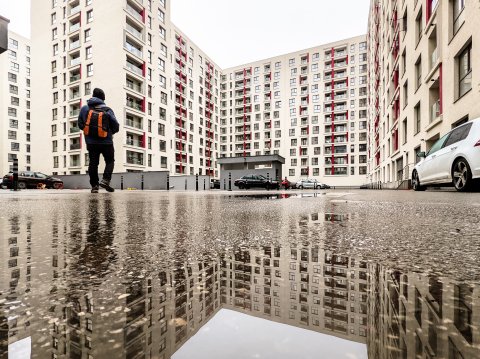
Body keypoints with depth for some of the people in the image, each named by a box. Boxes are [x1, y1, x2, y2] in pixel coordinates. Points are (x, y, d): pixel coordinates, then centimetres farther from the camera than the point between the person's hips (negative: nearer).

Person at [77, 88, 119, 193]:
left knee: (93, 163, 9)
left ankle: (94, 185, 8)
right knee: (110, 161, 12)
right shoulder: (107, 110, -7)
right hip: (106, 142, -3)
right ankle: (105, 180, -7)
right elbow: (116, 127, -5)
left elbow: (80, 125, 7)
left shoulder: (84, 108, 3)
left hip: (91, 142, 3)